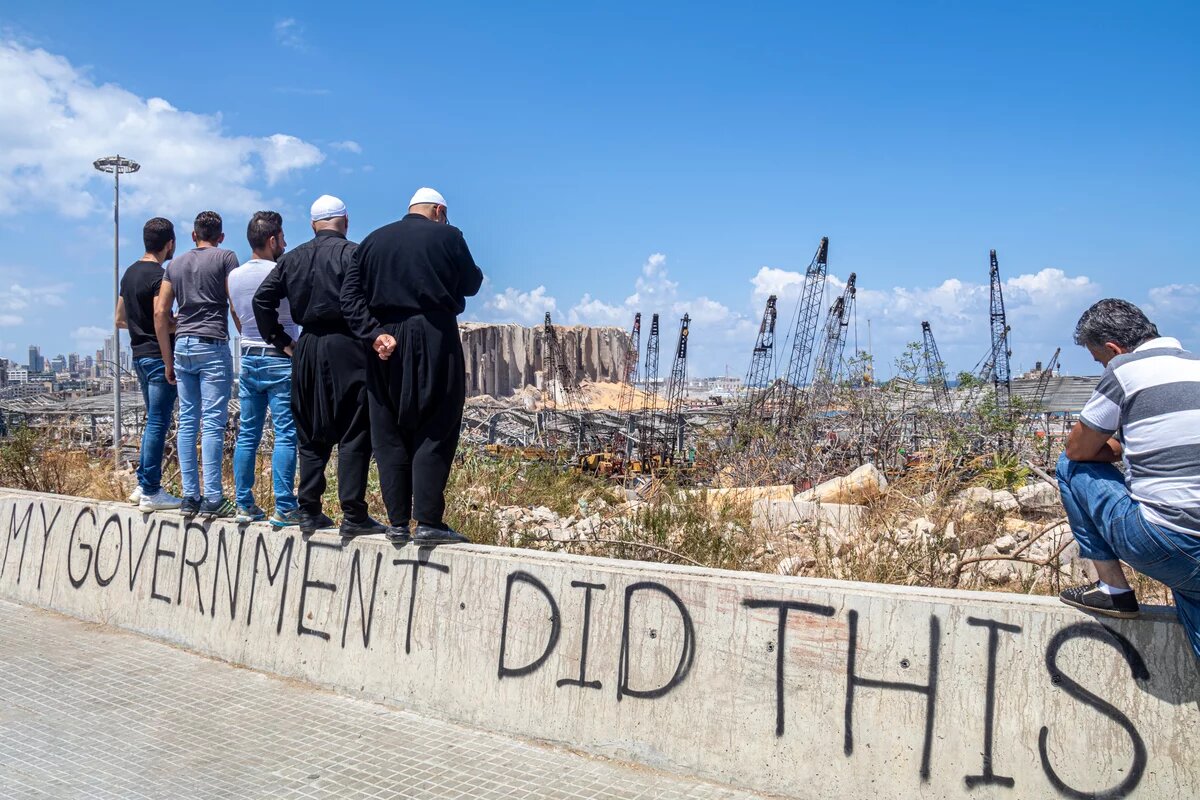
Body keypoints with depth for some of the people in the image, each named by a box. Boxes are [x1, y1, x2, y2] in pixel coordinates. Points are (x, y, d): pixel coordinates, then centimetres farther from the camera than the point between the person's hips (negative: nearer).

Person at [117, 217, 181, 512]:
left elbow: (120, 319, 19)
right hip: (157, 355, -9)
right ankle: (151, 492, -1)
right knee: (158, 423, -4)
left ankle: (143, 484, 22)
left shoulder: (130, 273, 14)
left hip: (139, 354, 9)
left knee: (154, 421, 18)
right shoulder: (159, 276, -14)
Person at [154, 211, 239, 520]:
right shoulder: (225, 257, 2)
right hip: (212, 345, -5)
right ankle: (212, 499, -7)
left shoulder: (176, 264, 16)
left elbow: (160, 313, 12)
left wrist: (168, 360, 15)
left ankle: (189, 496, 10)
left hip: (182, 346, 5)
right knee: (213, 423, -6)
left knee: (187, 421, 8)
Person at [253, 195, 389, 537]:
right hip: (346, 346, -5)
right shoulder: (351, 252, -5)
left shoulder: (292, 258, 12)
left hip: (307, 349, 6)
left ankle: (309, 511, 16)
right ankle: (353, 515, -4)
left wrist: (281, 340, 13)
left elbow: (262, 299, 10)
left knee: (312, 435, 13)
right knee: (353, 434, -3)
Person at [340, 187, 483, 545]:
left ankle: (398, 521, 9)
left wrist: (373, 333, -5)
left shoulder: (373, 241, 13)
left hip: (387, 341, 4)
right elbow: (471, 284, 7)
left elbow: (350, 297, 3)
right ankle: (428, 521, -7)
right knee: (434, 432, -1)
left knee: (389, 434, 8)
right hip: (434, 338, -4)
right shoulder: (447, 236, 1)